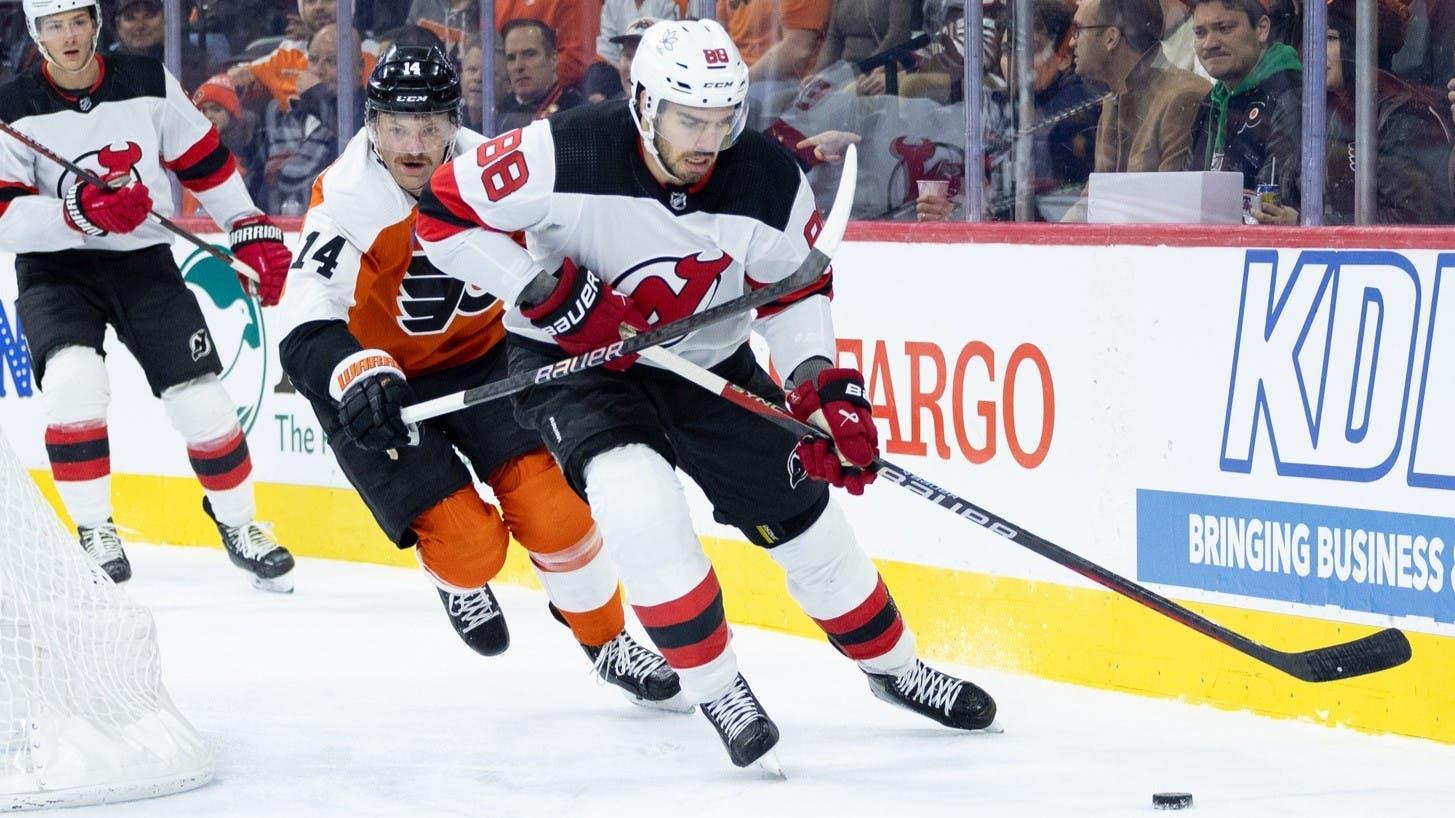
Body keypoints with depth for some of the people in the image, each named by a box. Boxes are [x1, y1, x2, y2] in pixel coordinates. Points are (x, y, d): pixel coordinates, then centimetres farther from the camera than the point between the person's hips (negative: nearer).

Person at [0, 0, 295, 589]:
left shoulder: (148, 86, -3)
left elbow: (206, 161, 8)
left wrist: (253, 233, 6)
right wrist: (83, 212, -34)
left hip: (143, 263, 2)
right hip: (55, 270, -2)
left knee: (201, 401, -6)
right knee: (74, 380, -29)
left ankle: (237, 522, 21)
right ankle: (94, 531, -13)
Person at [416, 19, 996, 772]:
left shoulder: (771, 185, -19)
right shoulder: (567, 156, -29)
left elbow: (794, 287, -1)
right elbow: (445, 212, -21)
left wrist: (823, 384, -17)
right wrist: (548, 292, -27)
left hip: (705, 361, 4)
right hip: (570, 357, -4)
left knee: (803, 516, 7)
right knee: (639, 498, -30)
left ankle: (892, 667, 32)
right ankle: (715, 688, -13)